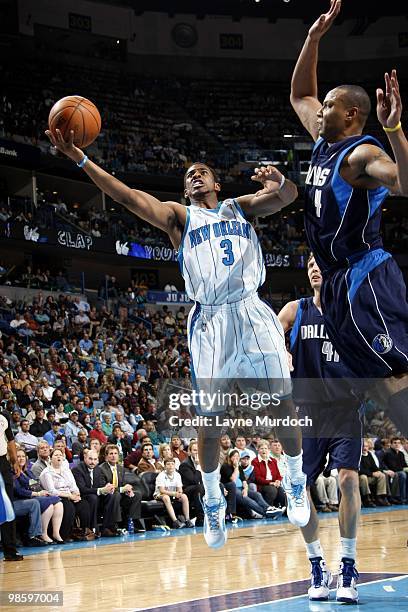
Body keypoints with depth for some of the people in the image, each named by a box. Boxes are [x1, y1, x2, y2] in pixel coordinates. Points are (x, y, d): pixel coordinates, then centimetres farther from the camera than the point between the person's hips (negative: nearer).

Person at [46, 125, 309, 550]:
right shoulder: (178, 216, 12)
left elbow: (287, 197, 1)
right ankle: (213, 503, 17)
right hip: (210, 320, -1)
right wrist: (80, 159, -12)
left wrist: (280, 181, -24)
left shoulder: (241, 207, 17)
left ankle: (296, 483, 19)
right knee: (210, 419, -1)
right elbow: (128, 197, -1)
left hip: (253, 313, 1)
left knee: (283, 402, -1)